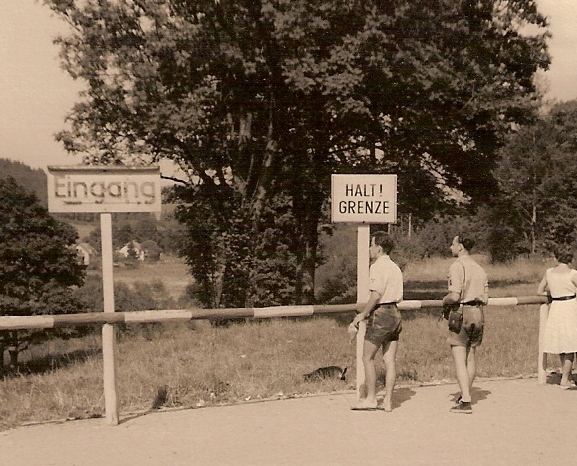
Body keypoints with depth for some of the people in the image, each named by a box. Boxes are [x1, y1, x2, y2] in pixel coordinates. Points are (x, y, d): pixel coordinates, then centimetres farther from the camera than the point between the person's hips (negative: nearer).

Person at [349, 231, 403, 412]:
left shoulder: (377, 267, -11)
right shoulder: (395, 268, 15)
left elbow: (376, 295, -20)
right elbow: (399, 297, 16)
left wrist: (362, 315, -11)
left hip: (380, 314, -8)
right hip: (395, 313, 8)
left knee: (367, 358, 3)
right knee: (389, 360, 8)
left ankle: (370, 399, 5)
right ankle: (388, 400, 11)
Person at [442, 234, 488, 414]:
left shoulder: (457, 266, -12)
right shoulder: (479, 268, 13)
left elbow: (454, 296, -19)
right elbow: (485, 298, 12)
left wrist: (444, 300, 1)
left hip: (461, 313, -8)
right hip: (478, 313, 8)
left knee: (459, 360, -5)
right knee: (470, 357, 17)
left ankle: (465, 402, -9)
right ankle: (465, 395, 31)